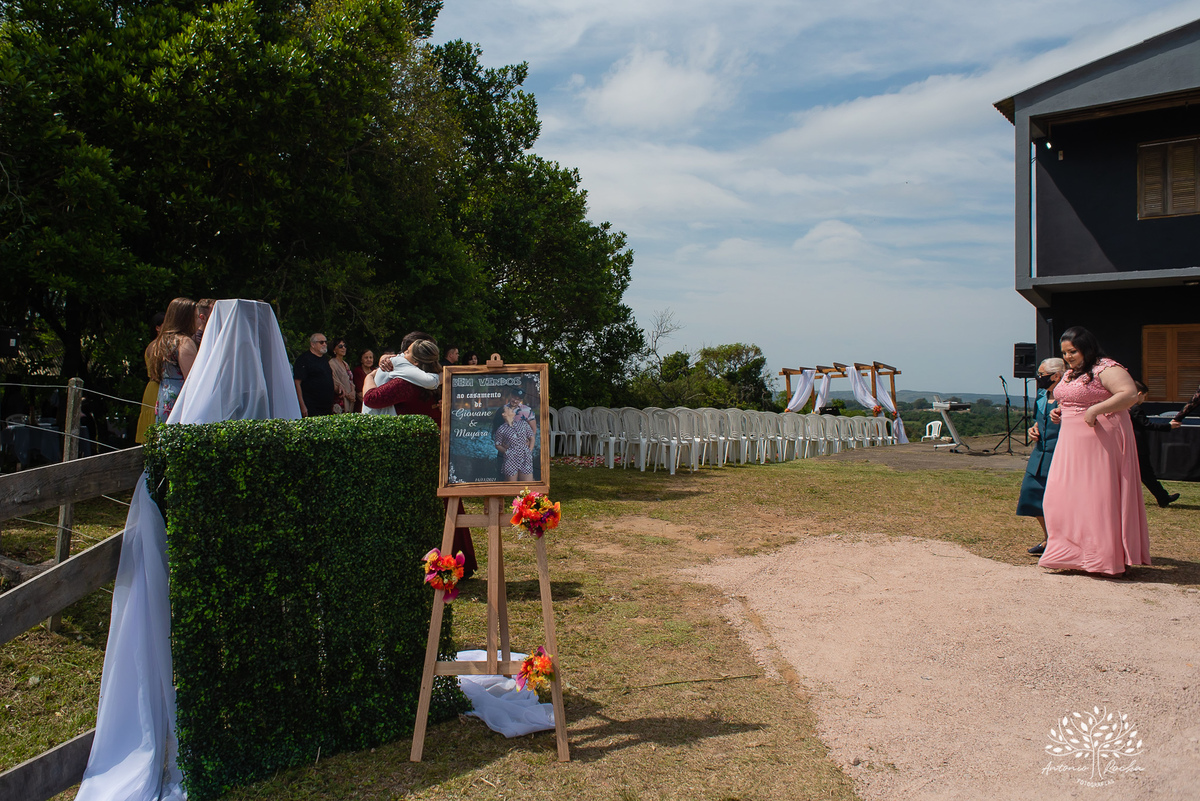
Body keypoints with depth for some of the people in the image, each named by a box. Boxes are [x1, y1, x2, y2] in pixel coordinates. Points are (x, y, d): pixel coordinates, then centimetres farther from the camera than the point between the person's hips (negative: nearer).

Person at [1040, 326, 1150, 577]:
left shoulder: (1106, 369, -11)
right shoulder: (1070, 374, 16)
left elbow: (1130, 394, -23)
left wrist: (1095, 410, -28)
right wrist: (1059, 412, 10)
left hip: (1101, 441, -9)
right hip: (1073, 442, 9)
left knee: (1101, 497, -6)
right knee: (1067, 497, 6)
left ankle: (1109, 558, 1)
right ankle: (1075, 553, 14)